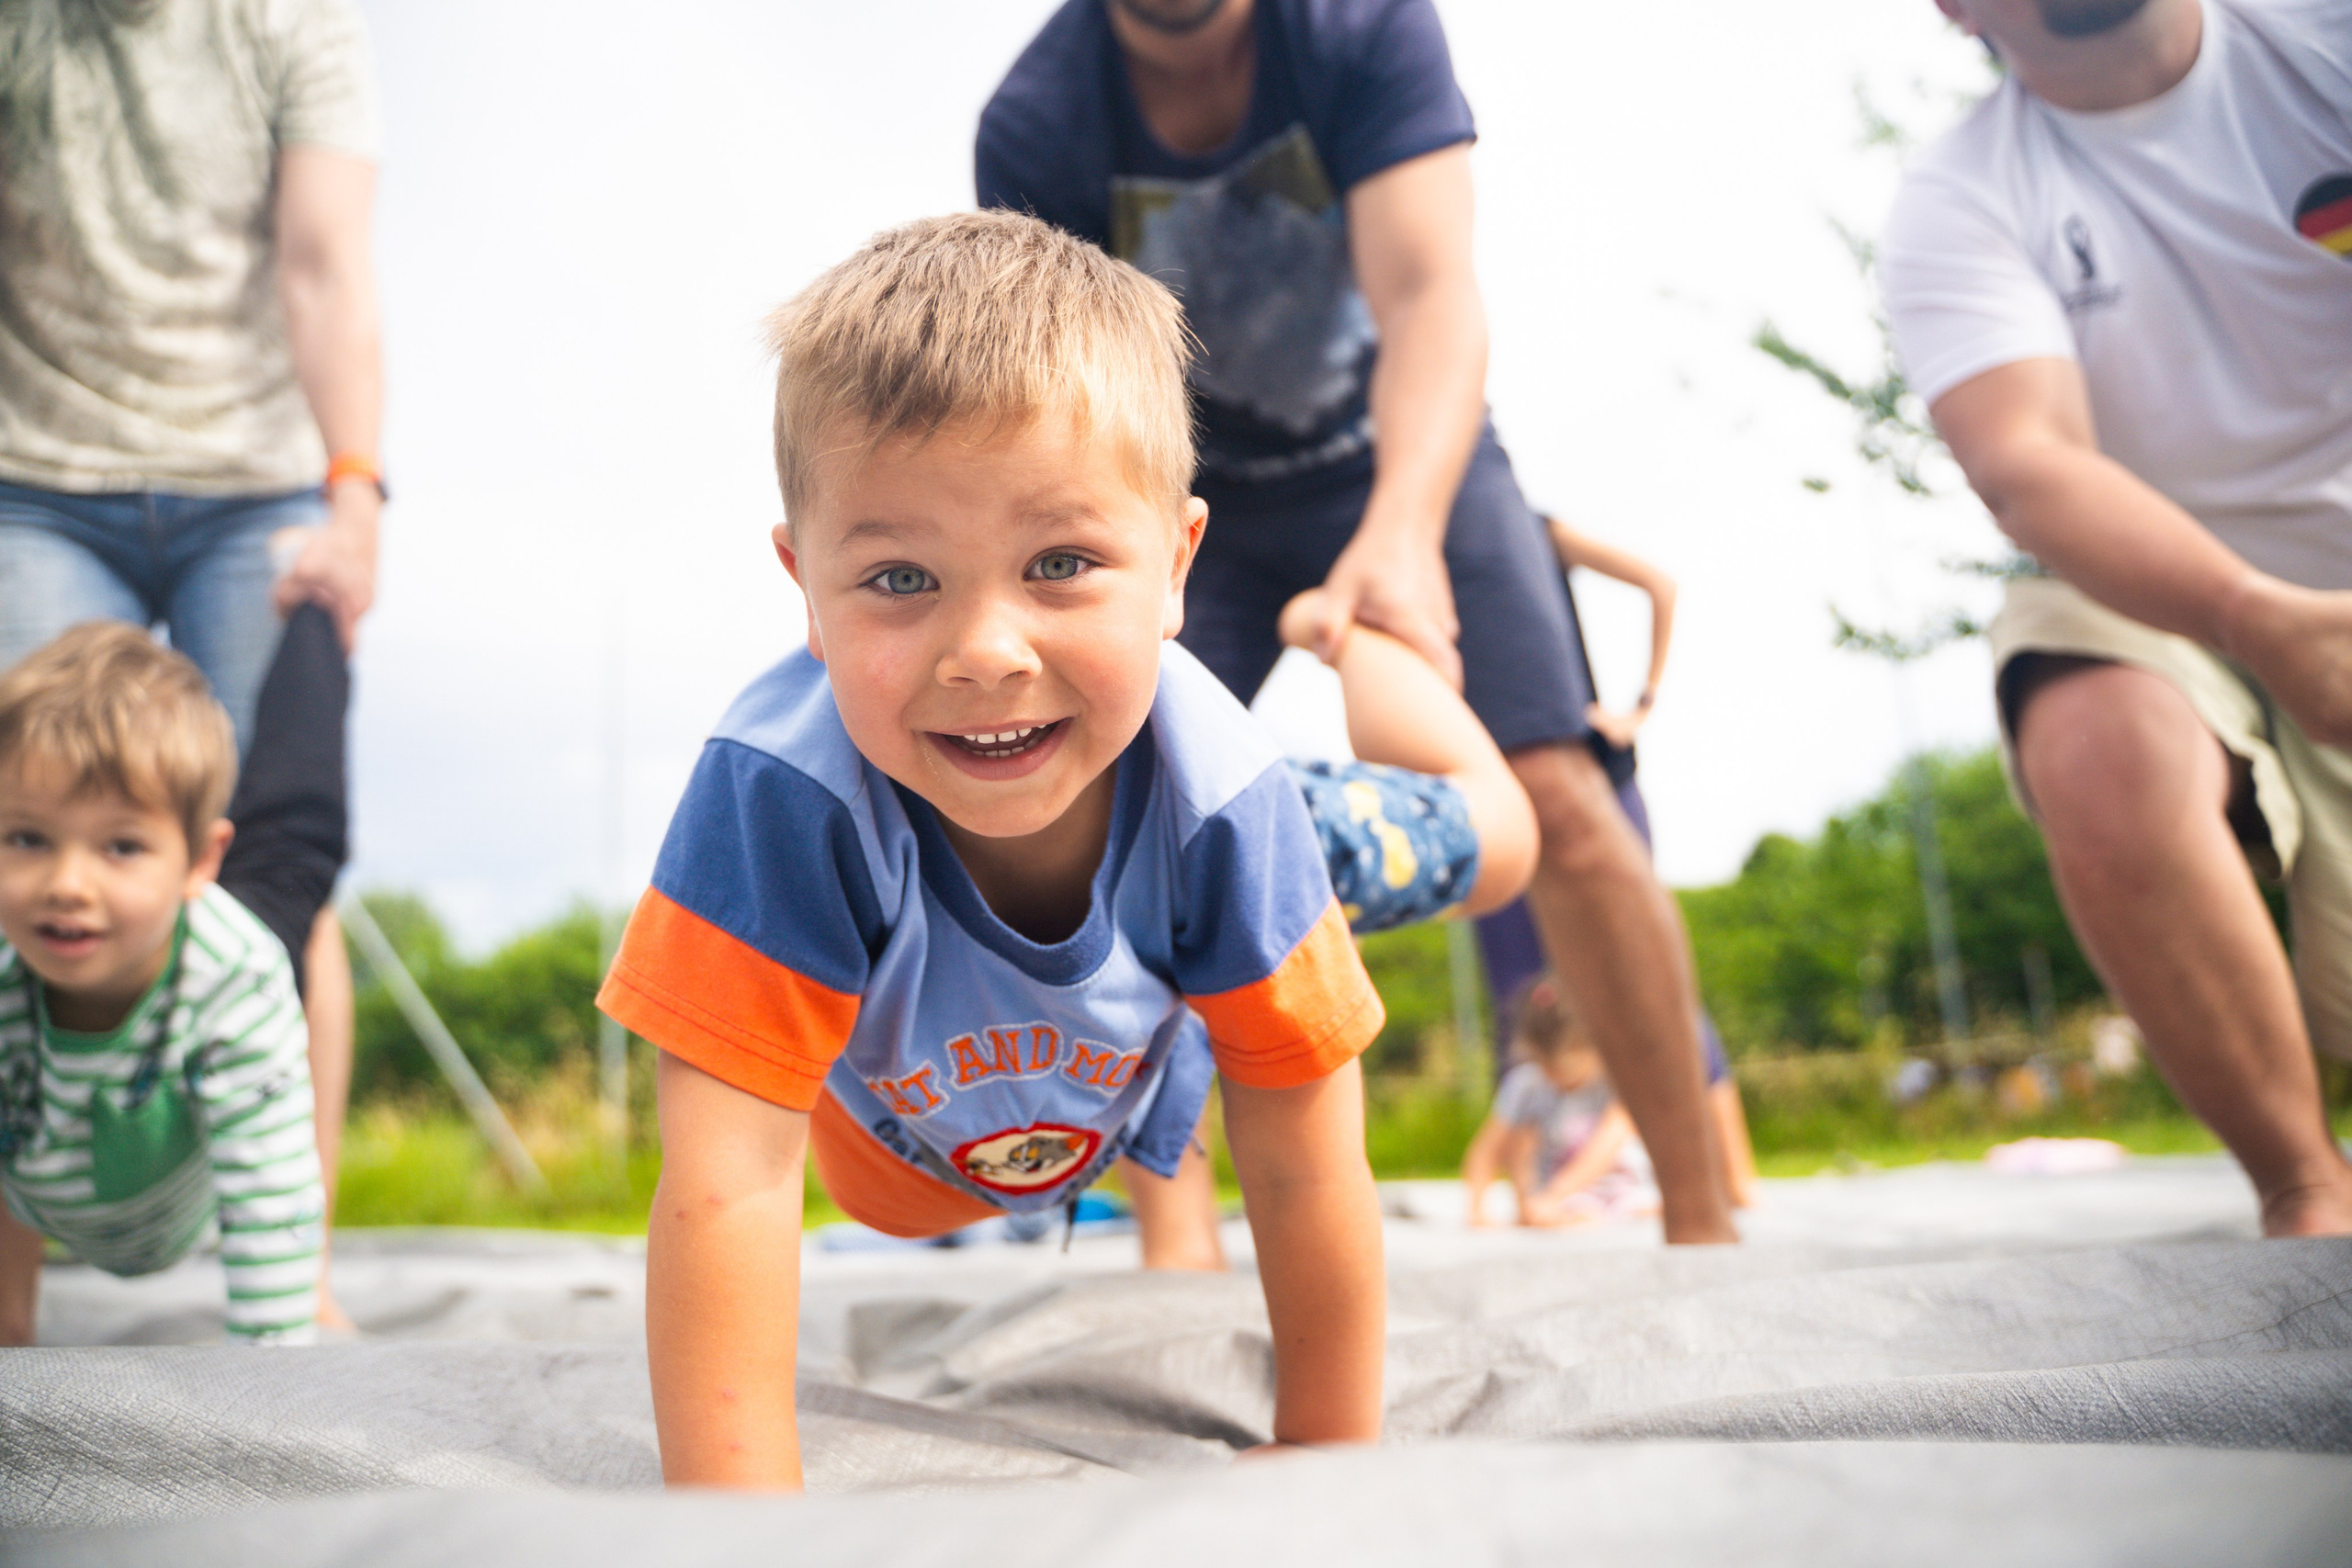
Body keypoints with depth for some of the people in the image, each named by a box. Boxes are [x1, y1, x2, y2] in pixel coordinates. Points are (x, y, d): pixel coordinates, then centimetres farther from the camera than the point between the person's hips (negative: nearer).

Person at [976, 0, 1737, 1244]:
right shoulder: (1032, 128, -19)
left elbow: (1429, 293, -34)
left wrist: (1402, 531, -52)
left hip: (1405, 459, -1)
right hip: (1196, 499, 2)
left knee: (1554, 801, -15)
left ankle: (1700, 1220, -5)